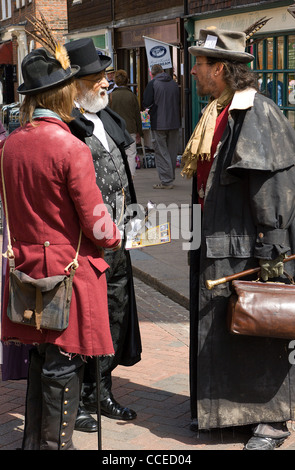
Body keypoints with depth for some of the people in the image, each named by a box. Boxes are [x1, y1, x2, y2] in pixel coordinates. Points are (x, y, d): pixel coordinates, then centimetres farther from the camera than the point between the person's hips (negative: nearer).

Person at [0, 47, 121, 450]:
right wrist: (113, 238, 5)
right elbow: (95, 222, -14)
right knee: (64, 365, 5)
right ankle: (56, 444, 15)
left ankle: (34, 441, 30)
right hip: (70, 269, -6)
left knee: (39, 359, 18)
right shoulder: (71, 149, -18)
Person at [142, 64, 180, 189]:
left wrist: (150, 107, 11)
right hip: (174, 122, 5)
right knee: (172, 151, 13)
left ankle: (166, 181, -6)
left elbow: (146, 103, -10)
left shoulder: (153, 83, -8)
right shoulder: (174, 83, 9)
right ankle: (171, 178, 23)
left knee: (161, 152, -2)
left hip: (159, 123, -5)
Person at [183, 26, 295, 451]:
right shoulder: (216, 114, 13)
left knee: (256, 332, 1)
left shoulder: (257, 114, -16)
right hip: (214, 246, 9)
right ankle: (219, 408, 30)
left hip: (245, 248, -9)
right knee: (215, 330, 16)